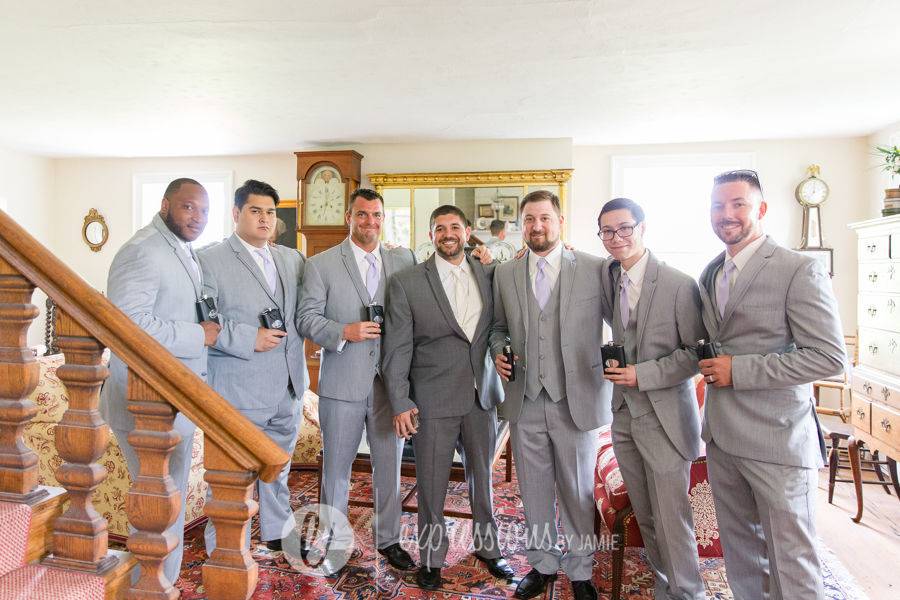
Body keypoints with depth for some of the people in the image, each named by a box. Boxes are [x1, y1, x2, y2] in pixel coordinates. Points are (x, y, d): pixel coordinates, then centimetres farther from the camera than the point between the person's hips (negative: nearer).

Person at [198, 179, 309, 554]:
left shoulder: (292, 259, 12)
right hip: (239, 392, -6)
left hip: (289, 388, 6)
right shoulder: (211, 260, -7)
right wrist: (249, 339, -19)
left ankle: (277, 533, 40)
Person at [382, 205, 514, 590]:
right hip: (433, 400, -3)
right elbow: (397, 348, -6)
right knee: (432, 483, 10)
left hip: (482, 397, 3)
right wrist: (400, 403, -10)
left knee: (482, 475, 18)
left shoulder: (488, 274, 3)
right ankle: (431, 557, 31)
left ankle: (488, 547, 39)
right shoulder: (407, 282, -6)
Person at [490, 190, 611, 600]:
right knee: (534, 491, 16)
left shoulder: (595, 269, -4)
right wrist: (498, 352, -3)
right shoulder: (504, 274, 6)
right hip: (524, 401, 3)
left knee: (577, 493, 12)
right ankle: (542, 565, 36)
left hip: (577, 400, -2)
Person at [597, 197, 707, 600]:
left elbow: (697, 352, -12)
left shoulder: (679, 285, -14)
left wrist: (643, 375, -19)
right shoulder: (606, 277, 4)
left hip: (666, 416, -5)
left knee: (671, 517, 4)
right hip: (624, 414, 6)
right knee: (644, 515, 17)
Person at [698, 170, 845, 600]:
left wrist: (738, 370, -18)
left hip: (777, 440, -6)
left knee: (790, 563, 6)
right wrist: (712, 366, 4)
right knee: (739, 551, 19)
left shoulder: (799, 270, -11)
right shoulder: (710, 274, 11)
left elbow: (829, 357, -17)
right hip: (721, 435, 7)